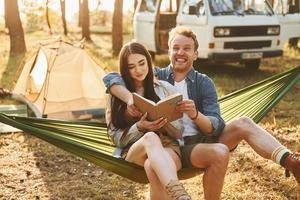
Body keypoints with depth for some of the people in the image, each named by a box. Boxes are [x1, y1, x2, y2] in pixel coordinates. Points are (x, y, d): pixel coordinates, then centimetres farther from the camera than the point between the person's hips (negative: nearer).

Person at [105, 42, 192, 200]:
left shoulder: (164, 88, 13)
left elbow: (179, 131, 12)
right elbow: (116, 137, 7)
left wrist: (165, 121, -11)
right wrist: (139, 127, -12)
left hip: (167, 147, 1)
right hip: (134, 152, 0)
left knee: (152, 166, -41)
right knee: (151, 138, -41)